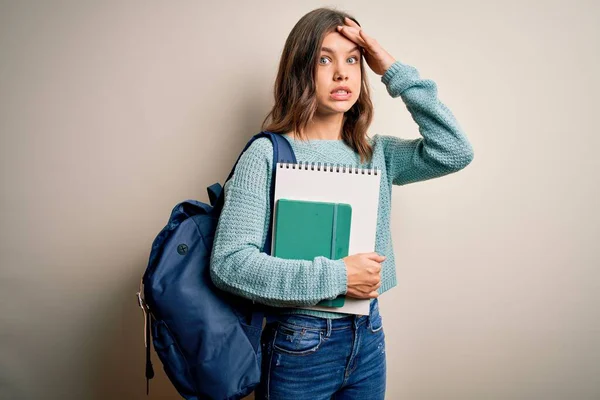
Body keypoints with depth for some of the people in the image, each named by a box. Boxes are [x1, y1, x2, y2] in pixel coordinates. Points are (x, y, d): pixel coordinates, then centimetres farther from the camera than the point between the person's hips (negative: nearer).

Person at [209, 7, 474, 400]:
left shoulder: (376, 154, 3)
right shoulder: (267, 155, -14)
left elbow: (454, 152, -9)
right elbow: (229, 262, -20)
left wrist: (395, 71, -9)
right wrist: (336, 277, -22)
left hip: (369, 337, 5)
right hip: (299, 344, -4)